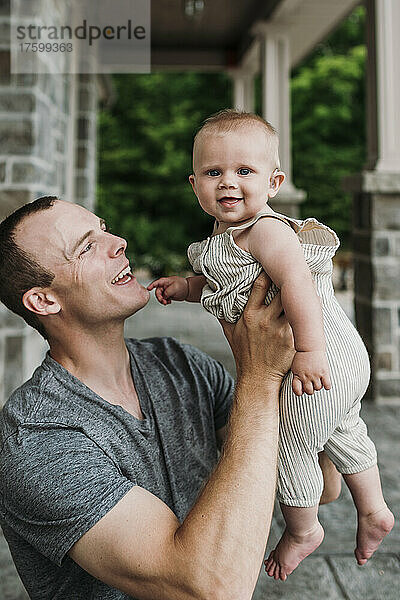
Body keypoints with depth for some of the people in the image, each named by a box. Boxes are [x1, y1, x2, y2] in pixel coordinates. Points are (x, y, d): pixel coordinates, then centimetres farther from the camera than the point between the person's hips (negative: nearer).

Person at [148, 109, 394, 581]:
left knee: (290, 451, 10)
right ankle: (373, 512, 48)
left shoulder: (265, 231, -23)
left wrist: (309, 351, -38)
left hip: (318, 367, -10)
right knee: (343, 434, 27)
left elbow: (297, 282, -36)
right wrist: (185, 286, 7)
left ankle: (302, 530, 36)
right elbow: (224, 286, 21)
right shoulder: (226, 234, 8)